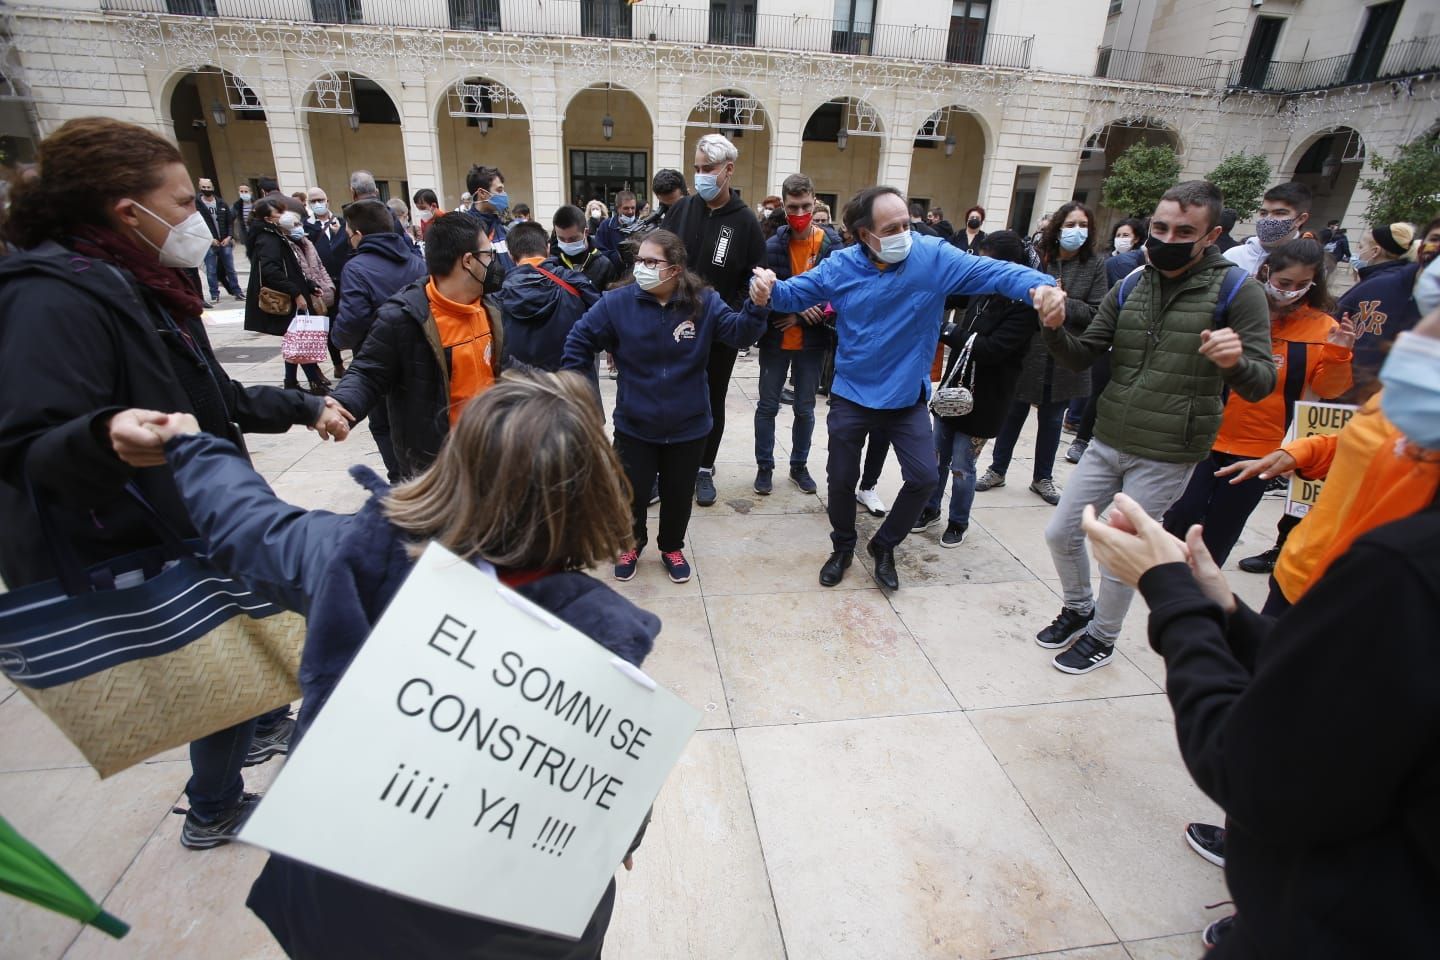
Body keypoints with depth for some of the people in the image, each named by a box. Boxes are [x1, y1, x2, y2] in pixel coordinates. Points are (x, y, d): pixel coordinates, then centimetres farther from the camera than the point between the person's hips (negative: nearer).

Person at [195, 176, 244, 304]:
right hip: (208, 244, -2)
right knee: (211, 271, 3)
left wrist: (229, 237, -5)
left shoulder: (222, 203, 6)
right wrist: (209, 239, -13)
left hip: (225, 242, 2)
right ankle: (214, 294, 10)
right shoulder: (197, 205, -4)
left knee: (230, 269, 9)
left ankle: (237, 292, 16)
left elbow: (230, 221, 7)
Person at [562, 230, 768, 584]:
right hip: (634, 425, 0)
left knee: (678, 494, 17)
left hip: (688, 426, 1)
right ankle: (631, 544, 43)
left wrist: (757, 306, -34)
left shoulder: (704, 302, -9)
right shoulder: (617, 302, -11)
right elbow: (579, 340, -3)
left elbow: (739, 332, -15)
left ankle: (672, 547, 43)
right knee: (632, 493, 13)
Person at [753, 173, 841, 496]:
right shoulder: (772, 246, -8)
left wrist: (800, 315, -12)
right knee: (768, 406, 8)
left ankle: (799, 465, 30)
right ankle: (764, 466, 23)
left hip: (812, 341, 1)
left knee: (805, 408, 13)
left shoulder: (833, 245, -6)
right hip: (775, 339, 0)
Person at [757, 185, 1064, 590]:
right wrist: (771, 288, -26)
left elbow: (991, 272, -19)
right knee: (841, 479, 10)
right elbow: (794, 294, -3)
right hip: (851, 396, 0)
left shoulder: (934, 256, -13)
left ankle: (884, 545, 27)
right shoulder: (840, 267, -10)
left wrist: (1038, 285, -37)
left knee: (924, 478, 1)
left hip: (907, 398, 0)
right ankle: (843, 547, 36)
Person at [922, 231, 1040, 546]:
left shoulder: (1024, 306, -17)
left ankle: (958, 523, 23)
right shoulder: (983, 293, 6)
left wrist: (950, 331, -16)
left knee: (962, 467, 3)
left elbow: (990, 349, -25)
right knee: (937, 458, 15)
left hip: (982, 401, -7)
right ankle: (930, 508, 33)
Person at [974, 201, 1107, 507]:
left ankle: (1042, 478, 30)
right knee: (1014, 415, 11)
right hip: (1029, 353, -2)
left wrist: (1062, 303, -17)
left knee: (1051, 420, 15)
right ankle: (997, 470, 28)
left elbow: (1097, 313, -7)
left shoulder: (1094, 265, -1)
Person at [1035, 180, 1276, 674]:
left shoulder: (1237, 292, -9)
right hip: (1107, 443, 5)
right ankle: (1079, 609, 37)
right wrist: (1055, 328, -18)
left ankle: (1101, 638, 30)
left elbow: (1262, 383, -13)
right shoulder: (1130, 288, 4)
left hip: (1166, 458, -4)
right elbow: (1082, 356, 3)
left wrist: (1236, 363, -36)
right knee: (1060, 532, 10)